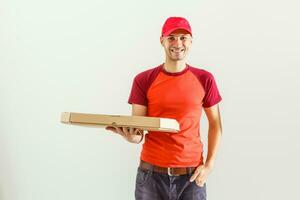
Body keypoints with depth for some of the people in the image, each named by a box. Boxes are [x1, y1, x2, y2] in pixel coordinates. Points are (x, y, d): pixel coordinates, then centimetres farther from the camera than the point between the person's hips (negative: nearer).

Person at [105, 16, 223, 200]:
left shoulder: (204, 79, 0)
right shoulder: (143, 80, -2)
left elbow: (215, 124, 7)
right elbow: (138, 130, -3)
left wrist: (209, 165, -2)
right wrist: (131, 136, -25)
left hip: (192, 174, 1)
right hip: (152, 172, 0)